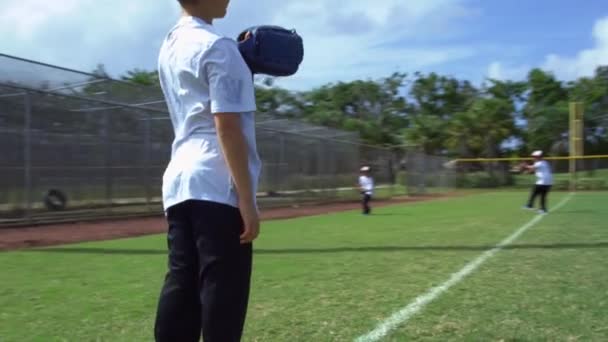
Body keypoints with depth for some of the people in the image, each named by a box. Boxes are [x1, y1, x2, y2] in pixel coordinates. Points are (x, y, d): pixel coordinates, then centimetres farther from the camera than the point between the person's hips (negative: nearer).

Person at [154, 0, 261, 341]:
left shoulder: (169, 47, 20)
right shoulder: (217, 46, -6)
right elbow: (227, 126, -14)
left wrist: (240, 63, 23)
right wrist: (247, 199, -14)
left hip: (180, 182, 8)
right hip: (217, 185, -8)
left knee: (181, 287, 9)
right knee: (222, 291, -3)